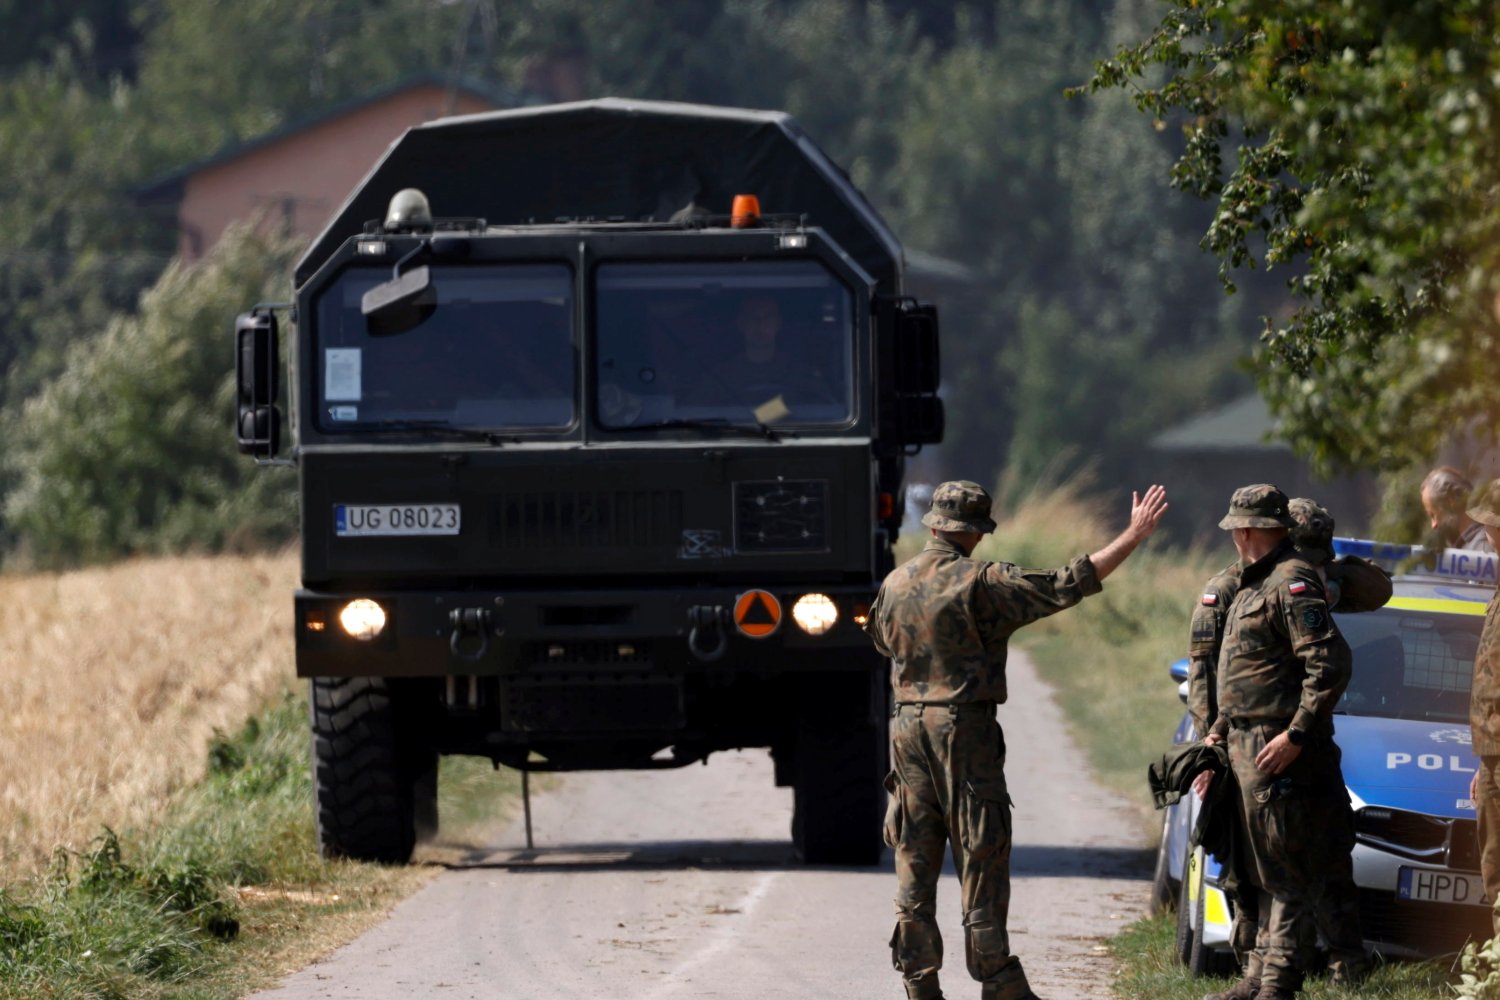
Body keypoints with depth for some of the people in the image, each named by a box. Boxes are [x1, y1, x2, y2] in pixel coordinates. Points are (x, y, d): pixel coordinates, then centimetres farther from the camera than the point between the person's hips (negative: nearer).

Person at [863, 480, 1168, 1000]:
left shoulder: (896, 583, 5)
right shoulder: (982, 583, -11)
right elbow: (1066, 585, -14)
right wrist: (1132, 537, -9)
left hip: (909, 724, 5)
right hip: (965, 728, -5)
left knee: (915, 858, 8)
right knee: (981, 854, -2)